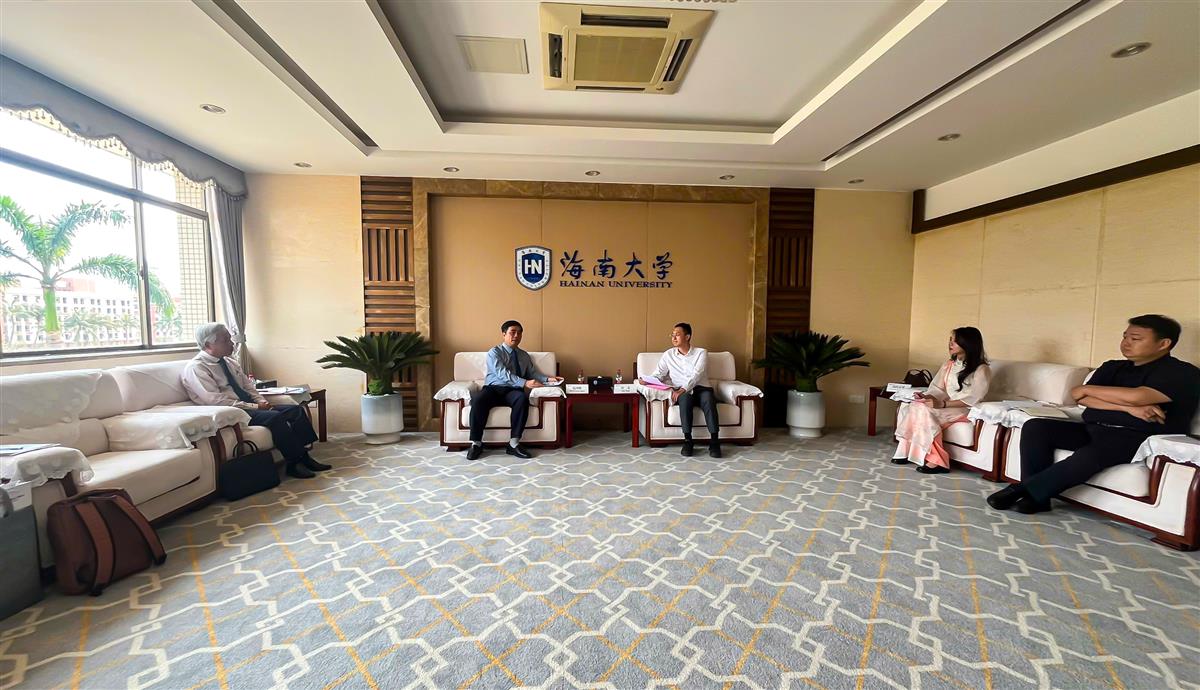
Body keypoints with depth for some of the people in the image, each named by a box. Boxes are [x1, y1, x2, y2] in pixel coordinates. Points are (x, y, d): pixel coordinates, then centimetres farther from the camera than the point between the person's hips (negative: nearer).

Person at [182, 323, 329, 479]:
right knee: (275, 417, -30)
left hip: (247, 406, 8)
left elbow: (248, 387, 17)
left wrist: (262, 402, -3)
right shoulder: (196, 368, -10)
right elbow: (216, 401, -19)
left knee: (296, 409, -11)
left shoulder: (228, 362, 13)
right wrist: (255, 407, -19)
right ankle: (293, 464, -21)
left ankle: (303, 456, -15)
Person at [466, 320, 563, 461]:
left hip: (512, 391, 3)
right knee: (477, 399, -35)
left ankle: (513, 444, -30)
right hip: (493, 388, -3)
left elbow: (533, 373, 15)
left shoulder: (524, 355, 20)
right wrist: (525, 383, -27)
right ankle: (476, 444, -22)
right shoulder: (494, 352, 1)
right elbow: (503, 374, -15)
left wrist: (547, 379, -6)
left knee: (522, 398, -34)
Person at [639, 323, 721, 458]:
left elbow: (696, 374, -10)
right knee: (685, 397, -35)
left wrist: (682, 389, -25)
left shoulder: (701, 352, 5)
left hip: (701, 388, 0)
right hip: (682, 392, 1)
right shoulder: (668, 355, 14)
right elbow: (658, 374, 6)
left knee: (707, 397, -35)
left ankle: (714, 442, -34)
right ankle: (688, 441, -31)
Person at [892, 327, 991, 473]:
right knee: (908, 406, -20)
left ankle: (936, 460, -28)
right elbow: (938, 388, 9)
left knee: (924, 411, -32)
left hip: (965, 410, -7)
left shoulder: (981, 370, -8)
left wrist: (942, 404, -28)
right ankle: (906, 451, -20)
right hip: (945, 406, 7)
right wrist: (926, 396, -14)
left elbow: (972, 399, -17)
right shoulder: (949, 364, 13)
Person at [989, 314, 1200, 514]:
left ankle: (1020, 491, -27)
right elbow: (1081, 398, 0)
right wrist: (1129, 408, -15)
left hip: (1137, 438, -6)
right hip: (1092, 430, 6)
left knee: (1090, 455, -38)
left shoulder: (1183, 373, 1)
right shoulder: (1112, 367, 17)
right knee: (1035, 427, -18)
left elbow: (1136, 396, -19)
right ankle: (1036, 496, -21)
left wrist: (1088, 389, -4)